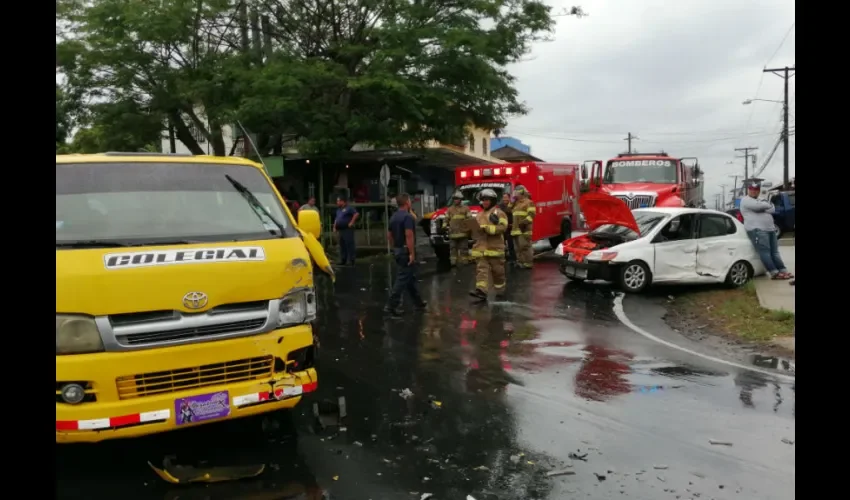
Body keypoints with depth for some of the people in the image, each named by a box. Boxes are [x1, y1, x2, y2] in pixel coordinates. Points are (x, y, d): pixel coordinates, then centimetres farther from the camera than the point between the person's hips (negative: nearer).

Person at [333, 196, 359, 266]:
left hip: (347, 229, -9)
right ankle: (343, 260, 15)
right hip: (340, 230, 9)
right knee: (342, 246, 10)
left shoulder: (349, 208, -5)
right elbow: (336, 220, 29)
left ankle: (351, 261, -8)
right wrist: (334, 227, 17)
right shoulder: (338, 210, 22)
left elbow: (356, 214, -15)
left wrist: (351, 222, -16)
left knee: (349, 245, -9)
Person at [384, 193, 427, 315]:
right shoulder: (408, 216, -17)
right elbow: (409, 236, -24)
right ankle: (391, 305, -8)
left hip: (397, 250, 10)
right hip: (406, 251, -10)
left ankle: (418, 302, 26)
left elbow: (389, 235, 17)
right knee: (403, 278, -7)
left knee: (410, 277, 17)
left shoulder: (394, 217, 11)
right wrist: (412, 253, -23)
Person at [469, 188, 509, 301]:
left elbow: (502, 227, -17)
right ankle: (481, 290, -18)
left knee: (497, 271, 3)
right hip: (481, 248, 6)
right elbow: (476, 228, 32)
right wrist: (475, 232, 8)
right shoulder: (479, 215, 20)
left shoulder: (499, 213, -2)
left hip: (495, 248, -5)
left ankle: (500, 291, 17)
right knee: (481, 269, -8)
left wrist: (487, 228, -23)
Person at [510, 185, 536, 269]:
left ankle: (528, 263, -12)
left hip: (524, 229, -9)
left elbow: (532, 214, -15)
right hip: (516, 229, 9)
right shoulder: (517, 203, 23)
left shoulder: (528, 202, -4)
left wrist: (525, 222, -26)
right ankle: (520, 262, 17)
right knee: (518, 247, 11)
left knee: (525, 246, -13)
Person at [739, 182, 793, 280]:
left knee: (774, 252, 6)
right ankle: (775, 273, -15)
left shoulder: (760, 200, 26)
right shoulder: (745, 200, 1)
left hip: (770, 229, 9)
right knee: (765, 252, -12)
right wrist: (767, 205, 2)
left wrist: (763, 207, -9)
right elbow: (758, 206, -18)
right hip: (757, 230, -9)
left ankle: (783, 271, 5)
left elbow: (772, 209, 10)